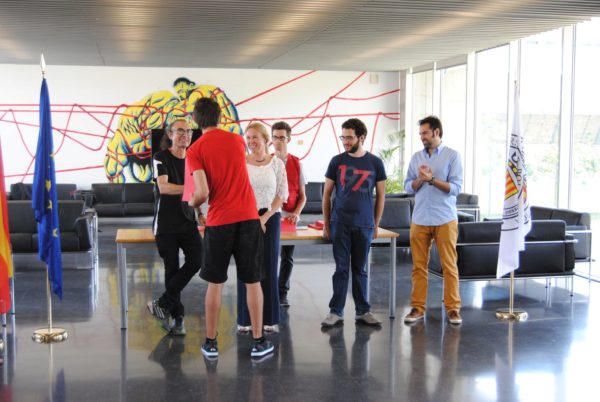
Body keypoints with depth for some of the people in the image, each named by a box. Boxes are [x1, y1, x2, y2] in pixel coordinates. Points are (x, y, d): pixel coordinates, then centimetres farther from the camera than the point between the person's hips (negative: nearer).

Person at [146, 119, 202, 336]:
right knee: (172, 268, 0)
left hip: (188, 220, 4)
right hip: (166, 222, -4)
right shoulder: (161, 157, -5)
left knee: (196, 260, -14)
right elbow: (163, 187, -19)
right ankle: (177, 317, 13)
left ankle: (162, 303, 0)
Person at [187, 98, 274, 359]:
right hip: (248, 218, 2)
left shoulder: (195, 150, -5)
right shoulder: (237, 141, 8)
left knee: (215, 283, 10)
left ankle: (211, 343, 17)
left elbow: (202, 193, -14)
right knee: (253, 281, 8)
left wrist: (192, 203, 7)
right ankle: (258, 342, 13)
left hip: (219, 221, -2)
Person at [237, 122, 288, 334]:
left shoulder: (277, 163, 2)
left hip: (270, 218, 0)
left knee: (269, 268, 3)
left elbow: (282, 195, 1)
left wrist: (265, 217, -9)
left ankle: (270, 318, 12)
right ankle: (245, 319, 9)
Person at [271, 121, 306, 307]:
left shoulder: (296, 164, 6)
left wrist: (296, 213, -8)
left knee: (287, 257, 4)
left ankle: (282, 293, 14)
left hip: (289, 217, 2)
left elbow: (302, 195, 9)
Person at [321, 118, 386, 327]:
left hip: (364, 224, 0)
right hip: (340, 223, 0)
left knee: (360, 269, 9)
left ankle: (362, 311, 17)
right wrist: (326, 224, 4)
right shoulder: (337, 161, 3)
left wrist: (376, 224, 5)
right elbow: (327, 193, 7)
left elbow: (380, 196, 8)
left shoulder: (375, 163, 3)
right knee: (341, 268, 3)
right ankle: (336, 311, 10)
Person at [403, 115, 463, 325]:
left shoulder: (452, 156, -1)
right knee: (419, 265, 6)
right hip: (419, 219, 3)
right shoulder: (416, 157, 10)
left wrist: (432, 179, -16)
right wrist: (420, 179, -12)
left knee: (449, 265, 1)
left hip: (445, 219, -3)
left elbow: (456, 187, -8)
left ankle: (453, 308, 9)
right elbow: (408, 187, 7)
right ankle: (417, 307, 13)